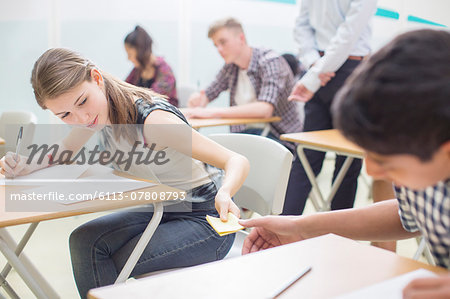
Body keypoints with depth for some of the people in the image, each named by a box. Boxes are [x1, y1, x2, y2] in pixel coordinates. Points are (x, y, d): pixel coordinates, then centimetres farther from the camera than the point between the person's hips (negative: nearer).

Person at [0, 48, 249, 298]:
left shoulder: (152, 120, -29)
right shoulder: (101, 108, -5)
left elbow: (238, 161, -30)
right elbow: (64, 151, 14)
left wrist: (224, 194, -51)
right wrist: (27, 164, -7)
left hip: (205, 220, -7)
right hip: (162, 210, 7)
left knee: (110, 271, -19)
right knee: (85, 242, -14)